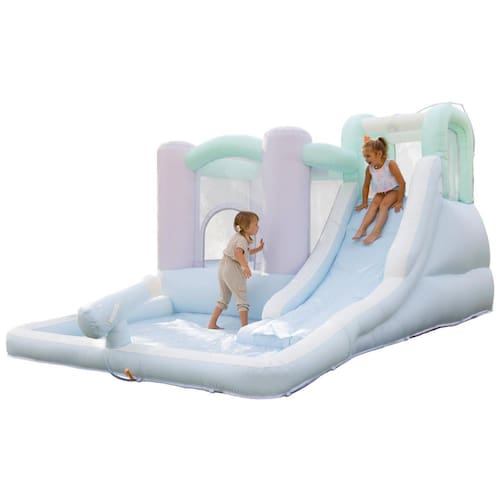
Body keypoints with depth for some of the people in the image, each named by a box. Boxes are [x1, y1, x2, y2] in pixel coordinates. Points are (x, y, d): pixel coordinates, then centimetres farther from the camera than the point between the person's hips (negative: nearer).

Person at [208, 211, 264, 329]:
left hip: (223, 267, 9)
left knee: (224, 298, 19)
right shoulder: (242, 240, -14)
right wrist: (245, 266, -46)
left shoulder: (237, 236, 16)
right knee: (241, 298, -2)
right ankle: (245, 326, -4)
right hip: (233, 270, -9)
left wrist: (258, 249, 24)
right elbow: (238, 252, -34)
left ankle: (212, 323, 19)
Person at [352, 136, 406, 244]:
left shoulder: (390, 164, -24)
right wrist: (364, 203, 7)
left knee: (384, 204, -26)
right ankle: (362, 229, -32)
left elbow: (402, 183, -23)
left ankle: (376, 231, -41)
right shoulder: (369, 168, -10)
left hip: (394, 190, -5)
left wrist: (399, 201, -23)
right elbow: (366, 186, 4)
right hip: (380, 192, 5)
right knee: (374, 204, -19)